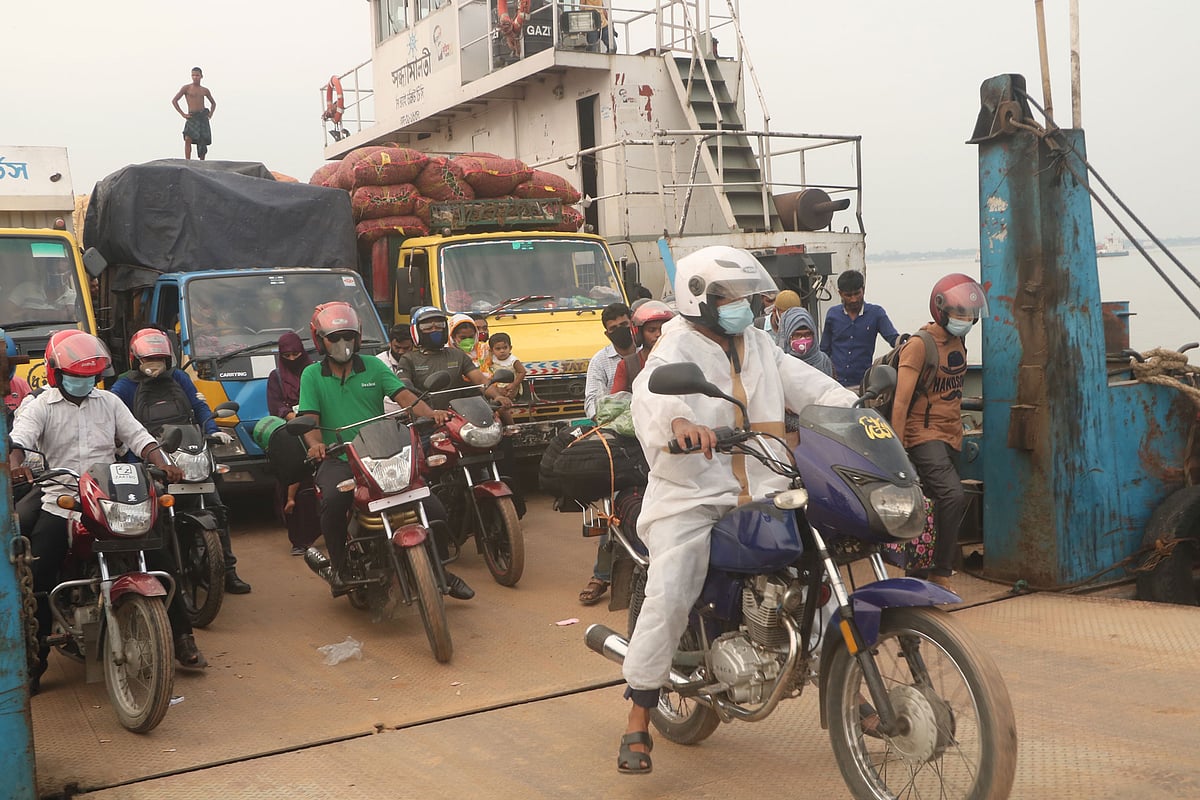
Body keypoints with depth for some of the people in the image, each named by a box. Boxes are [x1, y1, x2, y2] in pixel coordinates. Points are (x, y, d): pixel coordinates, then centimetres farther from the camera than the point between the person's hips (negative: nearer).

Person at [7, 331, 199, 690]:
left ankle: (182, 638, 7)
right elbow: (19, 438, -15)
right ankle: (32, 660, 4)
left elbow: (137, 436, 5)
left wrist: (164, 464, -13)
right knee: (35, 578, -10)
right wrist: (16, 463, -38)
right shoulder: (40, 406, 2)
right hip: (60, 505, -2)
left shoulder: (109, 402, 12)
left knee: (157, 559, -5)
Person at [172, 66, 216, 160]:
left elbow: (213, 103, 28)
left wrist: (211, 114, 10)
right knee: (188, 139, -20)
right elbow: (174, 101, 0)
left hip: (203, 117, 3)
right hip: (192, 118, -3)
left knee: (203, 143, 1)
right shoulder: (186, 87, 2)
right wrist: (182, 114, -8)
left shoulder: (205, 90, 13)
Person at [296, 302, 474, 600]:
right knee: (334, 500, -37)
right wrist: (315, 443, -23)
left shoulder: (373, 366, 10)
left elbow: (403, 395, -2)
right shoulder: (312, 375, 8)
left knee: (435, 510, -9)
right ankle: (338, 565, -13)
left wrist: (430, 413, -22)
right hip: (338, 460, -2)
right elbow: (309, 418, -1)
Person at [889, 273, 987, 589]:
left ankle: (918, 573, 24)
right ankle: (941, 573, -13)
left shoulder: (958, 344, 12)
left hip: (950, 436, 8)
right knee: (953, 495, -23)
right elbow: (901, 401, -17)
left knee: (937, 504, 12)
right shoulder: (920, 345, -13)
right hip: (924, 435, -8)